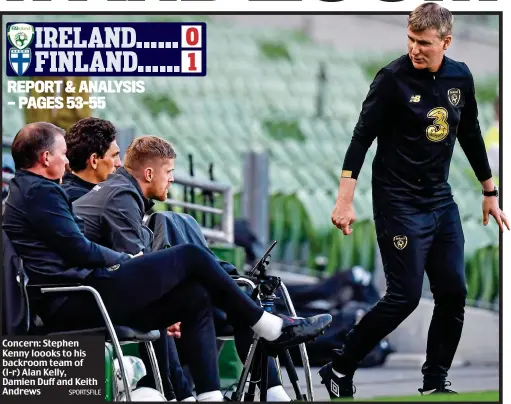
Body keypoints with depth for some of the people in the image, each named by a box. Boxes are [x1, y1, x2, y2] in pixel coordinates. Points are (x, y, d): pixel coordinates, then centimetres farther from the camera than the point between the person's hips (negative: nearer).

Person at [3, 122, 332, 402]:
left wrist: (123, 261, 14)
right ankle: (273, 328, 3)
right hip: (78, 302, -11)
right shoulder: (42, 191, -11)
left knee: (195, 297, 7)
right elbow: (79, 250, -16)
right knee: (190, 257, -8)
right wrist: (126, 260, 2)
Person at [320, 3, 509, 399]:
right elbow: (362, 139, -13)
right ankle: (340, 368, 5)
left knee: (453, 293, 2)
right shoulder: (393, 78, -13)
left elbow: (470, 136, 16)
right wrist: (345, 201, -19)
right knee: (405, 297, -9)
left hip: (441, 200, 6)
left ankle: (435, 382, 14)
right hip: (399, 202, -6)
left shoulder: (460, 77, 3)